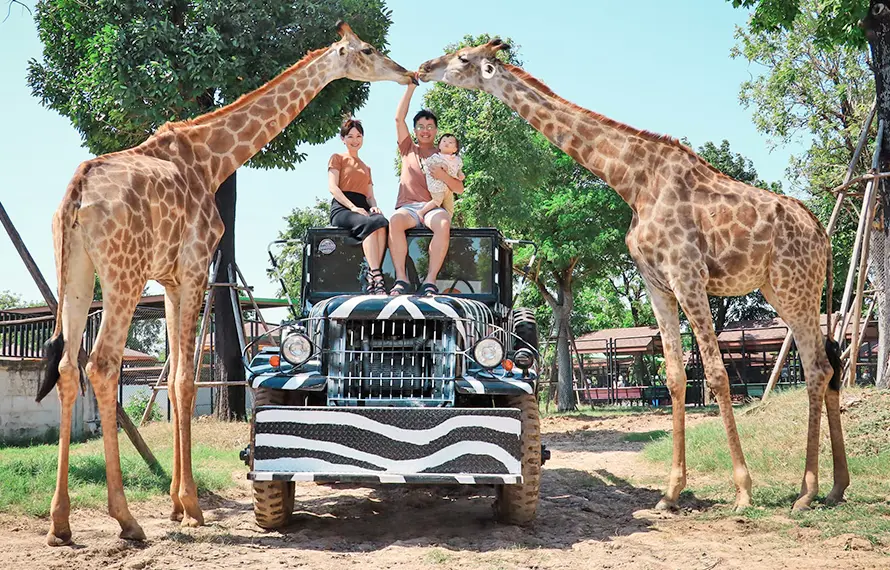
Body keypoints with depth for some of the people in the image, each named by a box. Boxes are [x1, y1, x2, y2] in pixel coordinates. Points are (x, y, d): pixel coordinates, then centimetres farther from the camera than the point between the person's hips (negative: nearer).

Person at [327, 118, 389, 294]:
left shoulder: (366, 168, 32)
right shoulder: (338, 158, 15)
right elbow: (333, 187, 0)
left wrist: (374, 206, -2)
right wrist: (352, 207, -16)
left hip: (362, 209, 4)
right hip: (342, 208, -4)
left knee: (381, 221, -33)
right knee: (370, 223, -37)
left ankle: (372, 278, -44)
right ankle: (377, 277, -46)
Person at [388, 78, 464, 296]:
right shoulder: (408, 149, 22)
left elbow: (459, 189, 12)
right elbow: (399, 118, 11)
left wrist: (443, 176, -8)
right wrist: (411, 88, 8)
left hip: (433, 207, 0)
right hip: (408, 206, 0)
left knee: (444, 224, -37)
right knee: (395, 221, -37)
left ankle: (430, 281, -39)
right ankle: (400, 279, -37)